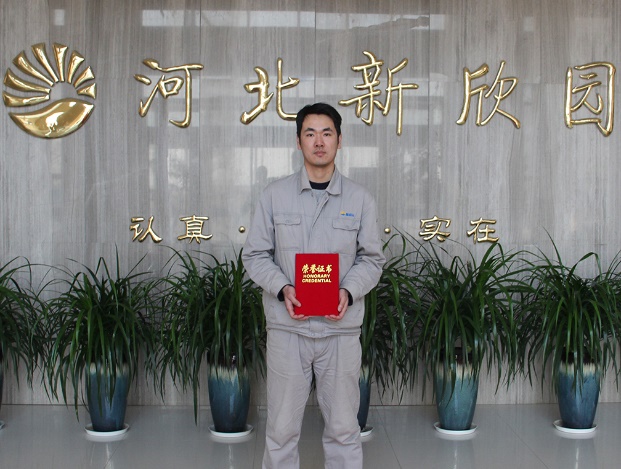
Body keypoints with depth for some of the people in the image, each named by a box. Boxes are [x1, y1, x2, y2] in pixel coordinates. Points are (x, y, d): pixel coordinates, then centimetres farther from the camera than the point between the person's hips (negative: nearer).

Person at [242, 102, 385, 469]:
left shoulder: (360, 199, 4)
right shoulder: (275, 195, 3)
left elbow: (372, 258, 6)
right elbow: (255, 254, 4)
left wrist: (348, 292, -13)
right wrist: (282, 289, -14)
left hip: (341, 328, 1)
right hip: (287, 327, 0)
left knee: (343, 427, 7)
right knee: (282, 427, 6)